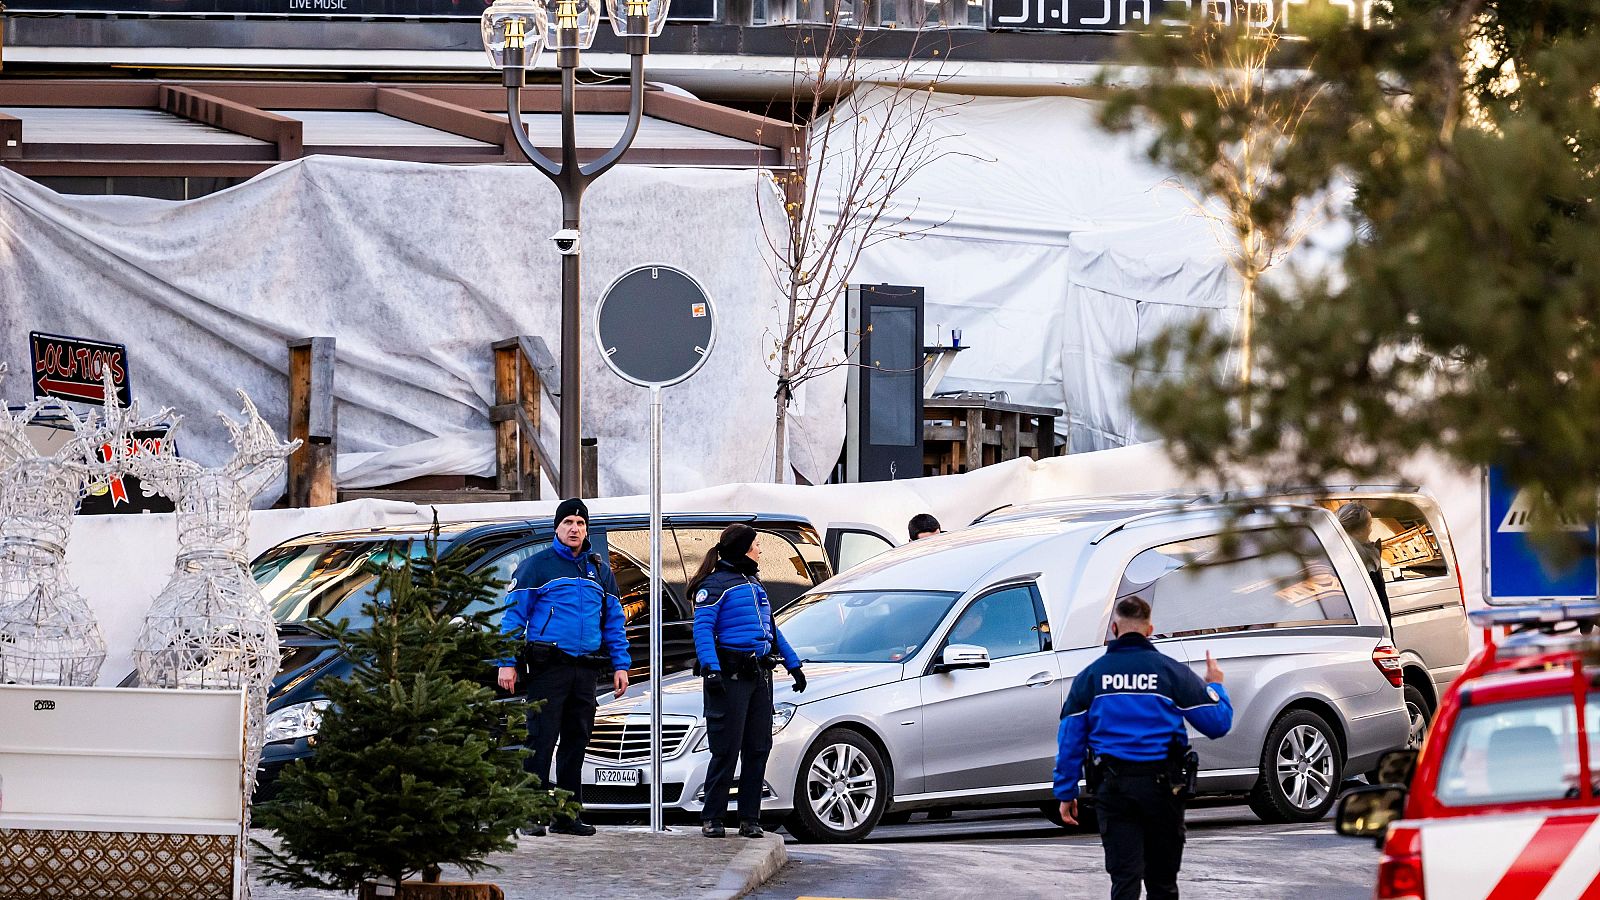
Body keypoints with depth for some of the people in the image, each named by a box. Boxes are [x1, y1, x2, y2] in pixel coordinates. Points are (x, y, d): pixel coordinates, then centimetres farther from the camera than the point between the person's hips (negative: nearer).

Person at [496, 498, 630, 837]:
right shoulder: (537, 566, 2)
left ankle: (568, 815, 13)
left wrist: (620, 665, 10)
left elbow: (614, 621, 20)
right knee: (541, 739, -9)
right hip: (548, 666, -5)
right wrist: (507, 663, -10)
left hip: (586, 669, 5)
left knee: (577, 741, 7)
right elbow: (514, 615, -2)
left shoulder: (600, 570, 17)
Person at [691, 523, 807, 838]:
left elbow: (772, 628, 28)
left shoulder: (754, 584, 21)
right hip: (730, 676, -8)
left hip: (759, 675, 8)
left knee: (758, 749, 5)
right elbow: (703, 629, -14)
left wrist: (794, 664, 25)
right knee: (727, 750, -7)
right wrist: (710, 668, -26)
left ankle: (749, 818, 10)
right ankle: (711, 819, -1)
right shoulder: (715, 584, -5)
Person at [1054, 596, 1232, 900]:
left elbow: (1070, 738, 2)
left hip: (1113, 786, 0)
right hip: (1162, 784, 0)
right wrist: (1215, 685, 21)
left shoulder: (1090, 675, 3)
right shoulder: (1172, 672, -1)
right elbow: (1218, 723, 1)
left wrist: (1066, 793, 8)